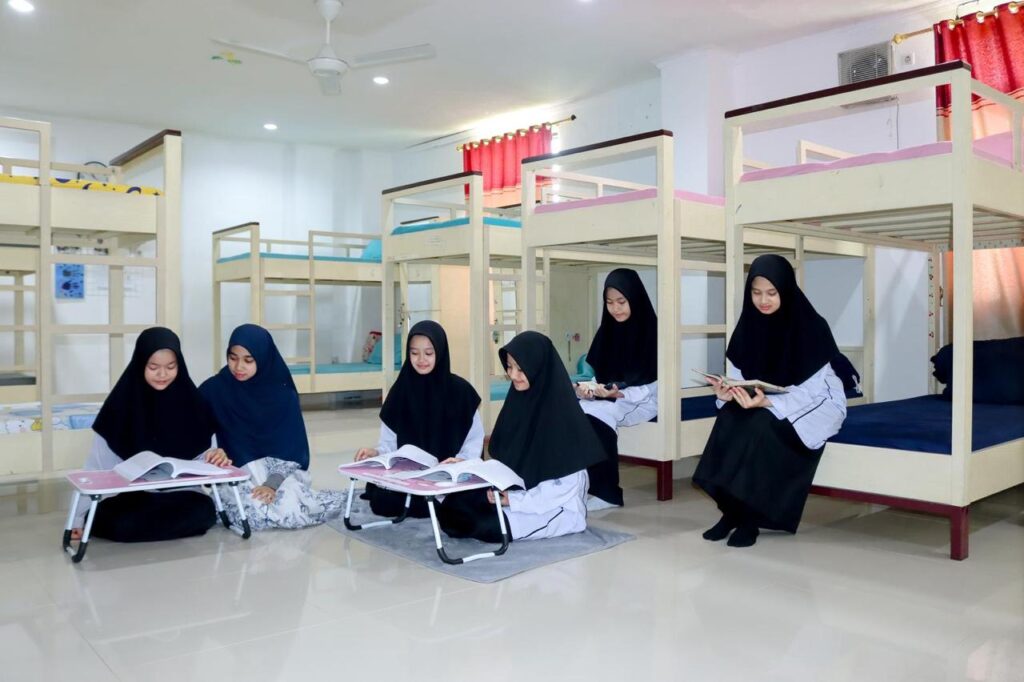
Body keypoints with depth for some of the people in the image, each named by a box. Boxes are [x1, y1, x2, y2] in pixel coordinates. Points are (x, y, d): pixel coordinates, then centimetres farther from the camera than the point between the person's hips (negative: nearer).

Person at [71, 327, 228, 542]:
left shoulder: (190, 401, -1)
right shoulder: (122, 402, -4)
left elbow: (201, 456, 1)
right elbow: (97, 464, -4)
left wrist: (216, 458, -24)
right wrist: (78, 517, -13)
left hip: (181, 495, 2)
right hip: (131, 496, -2)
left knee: (204, 511, -30)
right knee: (119, 523, -33)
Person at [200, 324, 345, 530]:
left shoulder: (284, 394, -4)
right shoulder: (214, 390, -4)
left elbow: (292, 449, -6)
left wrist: (272, 483, -20)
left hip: (281, 471, 1)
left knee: (289, 508, -30)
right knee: (256, 511, -32)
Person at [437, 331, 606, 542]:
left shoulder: (561, 411, -19)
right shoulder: (518, 401, 3)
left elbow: (567, 484, -20)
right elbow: (503, 457, 12)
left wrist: (515, 500, -20)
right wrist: (497, 486, -6)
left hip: (556, 508, -6)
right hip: (516, 492, 6)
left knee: (486, 523, -29)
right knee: (452, 507, -14)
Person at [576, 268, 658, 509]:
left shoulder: (651, 330, -7)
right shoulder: (606, 330, 10)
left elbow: (652, 385, -12)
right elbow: (595, 372, 7)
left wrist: (617, 393, -25)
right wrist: (587, 388, -15)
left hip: (642, 400, -5)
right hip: (605, 398, 5)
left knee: (596, 415, -33)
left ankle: (606, 493, -21)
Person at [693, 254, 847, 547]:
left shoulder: (811, 326, -19)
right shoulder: (750, 323, -4)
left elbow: (812, 389, -22)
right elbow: (740, 375, -1)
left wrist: (768, 403, -38)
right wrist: (730, 391, -25)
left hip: (817, 403, -5)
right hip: (763, 399, 5)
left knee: (763, 425, -33)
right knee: (730, 418, -26)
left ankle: (748, 516, -20)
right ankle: (734, 509, -17)